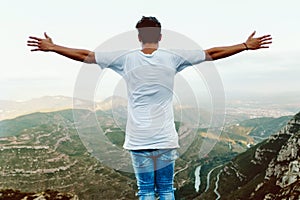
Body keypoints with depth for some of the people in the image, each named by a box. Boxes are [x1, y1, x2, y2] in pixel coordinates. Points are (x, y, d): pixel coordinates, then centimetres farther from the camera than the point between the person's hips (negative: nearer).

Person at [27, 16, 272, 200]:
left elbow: (85, 55, 4)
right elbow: (212, 53, 5)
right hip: (166, 138, 0)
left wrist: (51, 47, 16)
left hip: (138, 139, 0)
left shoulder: (126, 58, -1)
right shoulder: (173, 57, -1)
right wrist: (247, 45, 16)